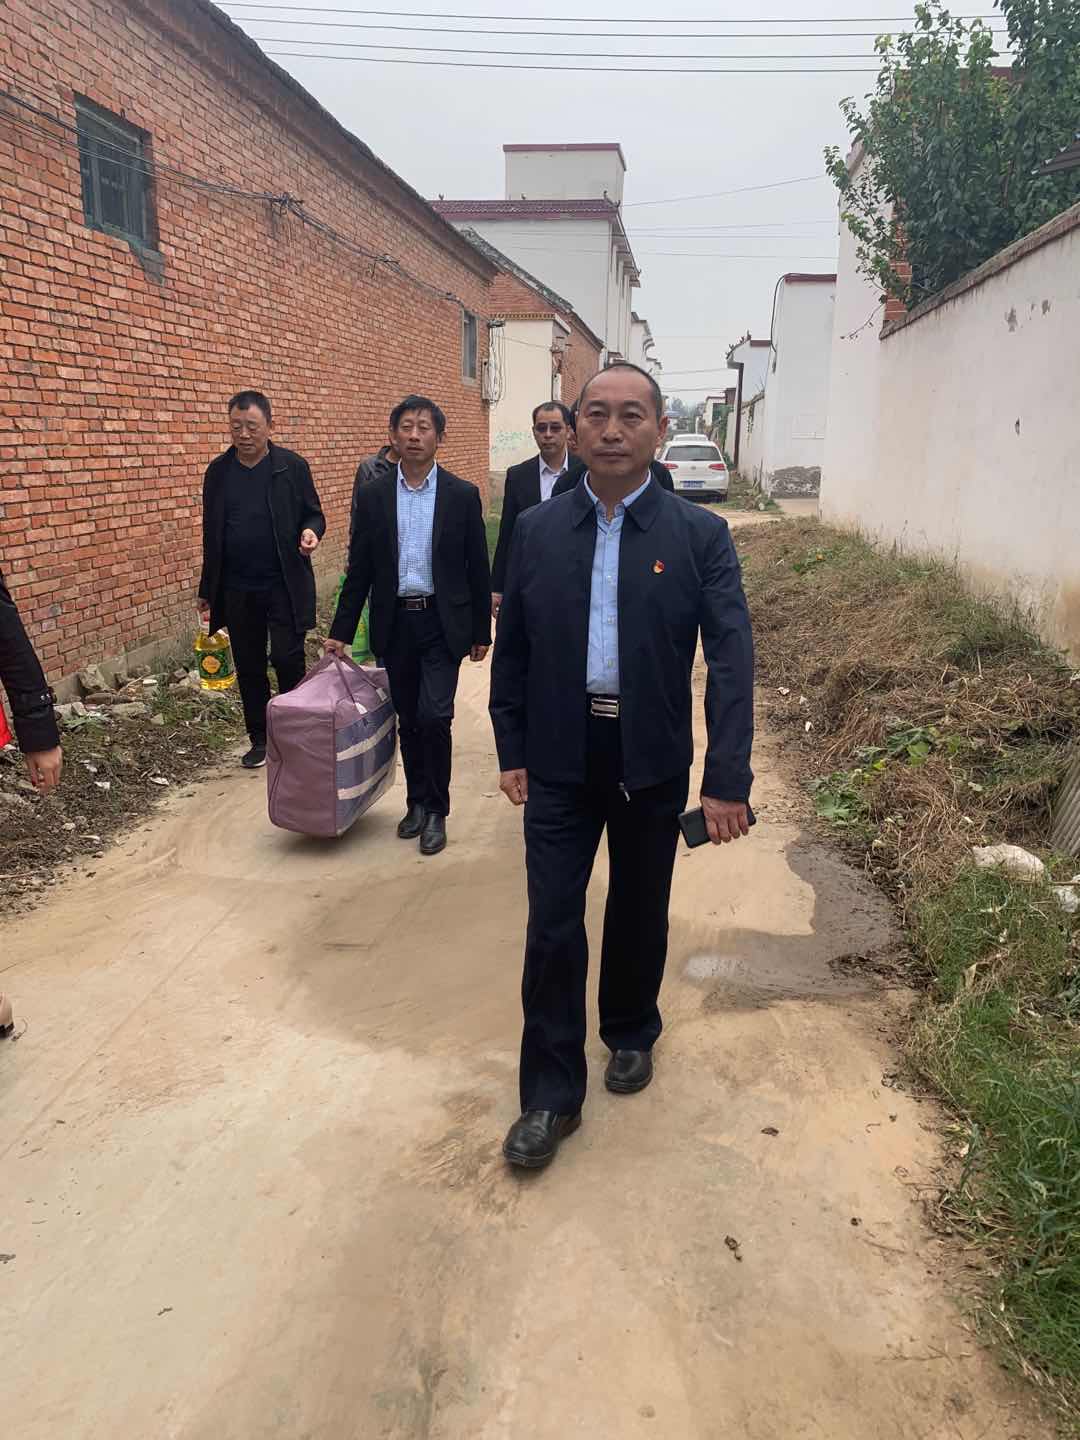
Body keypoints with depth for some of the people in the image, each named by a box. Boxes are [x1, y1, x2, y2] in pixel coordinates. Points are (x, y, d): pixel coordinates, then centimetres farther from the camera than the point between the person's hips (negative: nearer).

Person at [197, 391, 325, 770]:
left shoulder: (293, 466, -3)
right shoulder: (218, 472, 6)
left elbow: (313, 514, 5)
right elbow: (211, 535, 12)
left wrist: (311, 531, -20)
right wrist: (207, 591, 13)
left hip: (285, 585, -3)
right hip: (237, 590, 3)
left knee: (287, 659, -6)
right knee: (249, 666, 9)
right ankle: (260, 739, 22)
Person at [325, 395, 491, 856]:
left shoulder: (462, 495, -2)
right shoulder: (372, 496, 3)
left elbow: (478, 569, 2)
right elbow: (359, 569, 6)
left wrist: (481, 632, 3)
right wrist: (341, 631, 4)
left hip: (443, 623, -2)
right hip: (394, 624, 3)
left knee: (434, 717, -10)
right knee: (408, 721, 11)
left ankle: (436, 810, 8)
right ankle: (417, 801, 29)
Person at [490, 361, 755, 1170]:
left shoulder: (700, 536, -6)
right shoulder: (537, 531, 1)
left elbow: (732, 657, -12)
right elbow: (512, 648, 6)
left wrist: (728, 780, -19)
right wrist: (511, 752, 4)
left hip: (652, 761, 0)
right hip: (559, 758, 1)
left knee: (639, 912, 16)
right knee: (553, 924, 1)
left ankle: (631, 1033, 43)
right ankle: (551, 1094, 16)